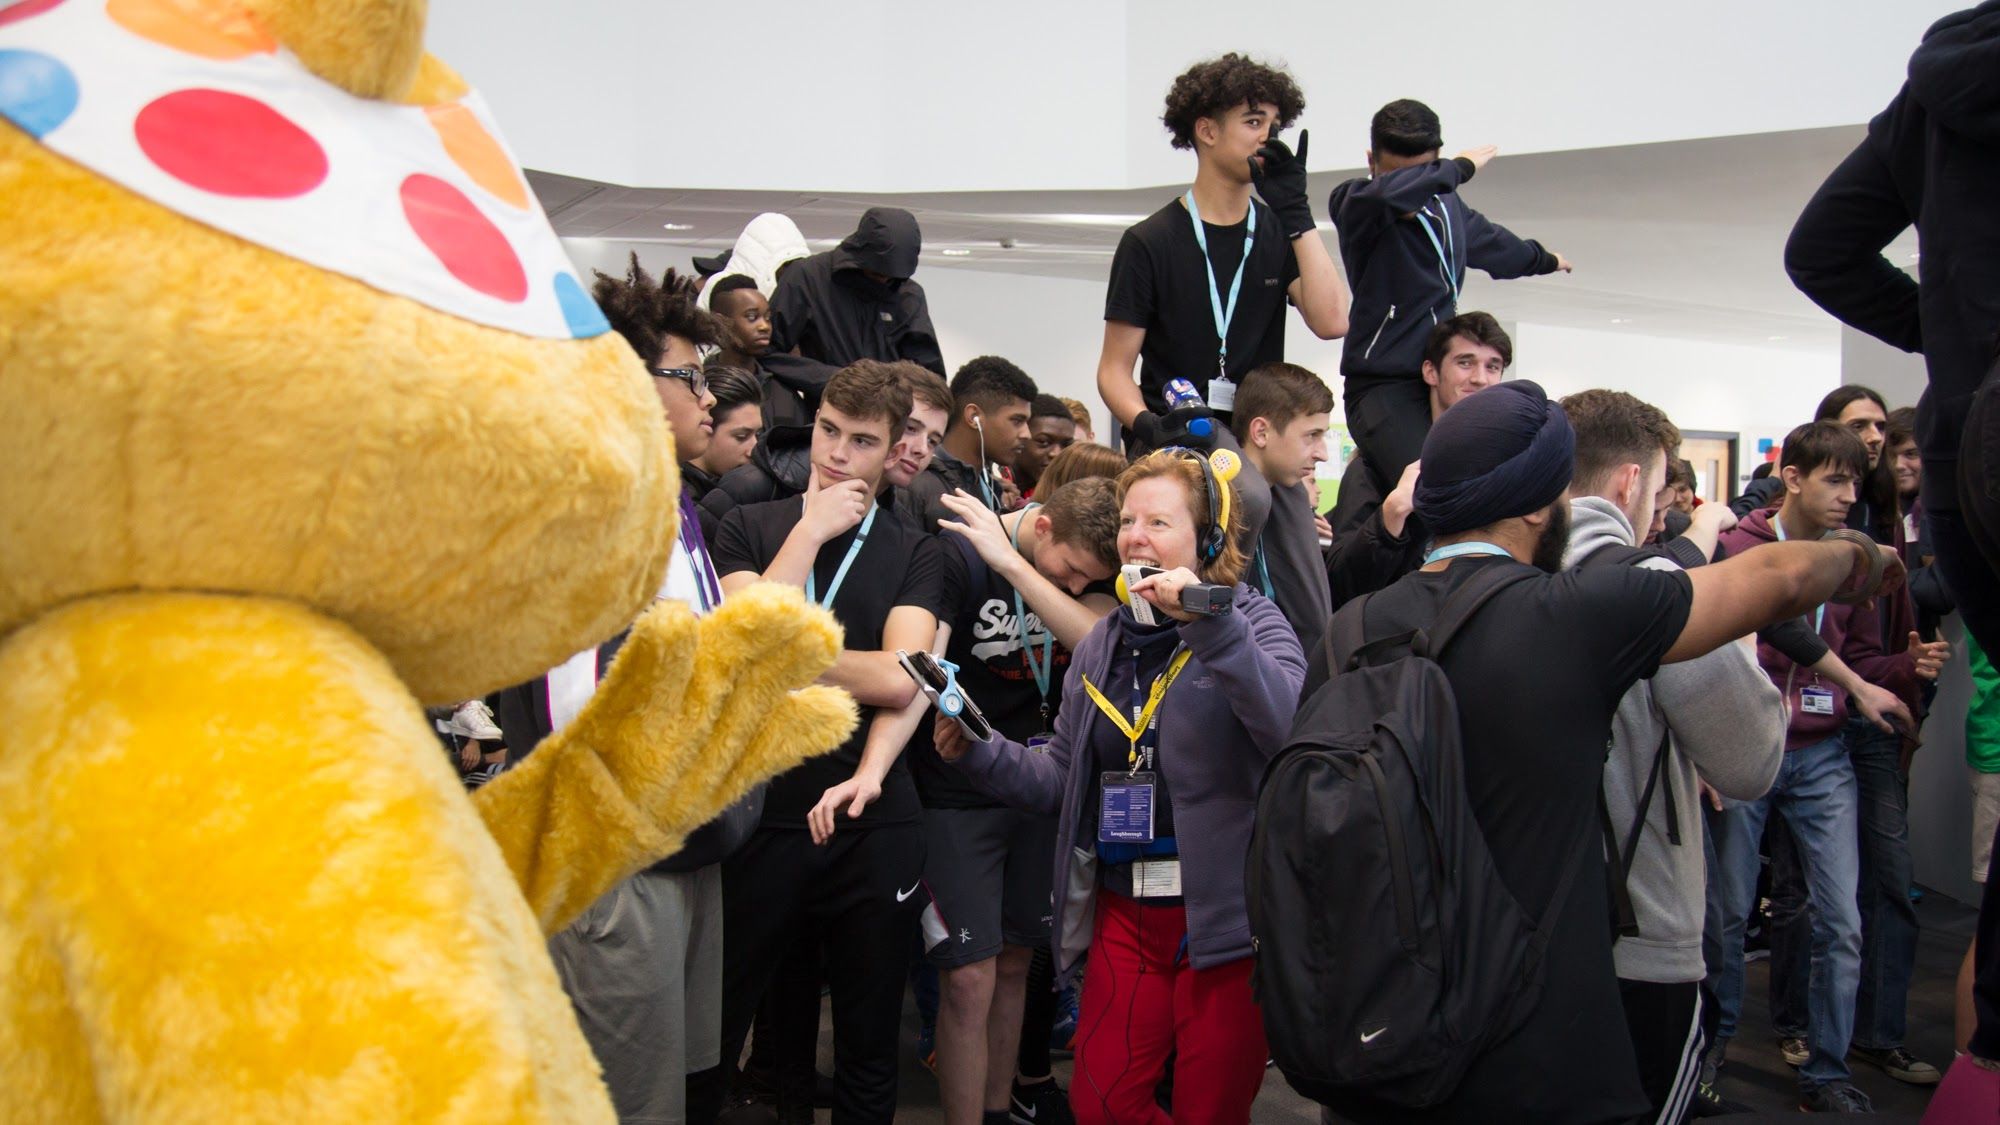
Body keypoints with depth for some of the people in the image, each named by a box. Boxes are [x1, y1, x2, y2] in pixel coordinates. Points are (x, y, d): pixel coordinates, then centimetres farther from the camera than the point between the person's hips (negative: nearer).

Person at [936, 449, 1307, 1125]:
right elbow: (1063, 782, 13)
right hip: (1125, 911, 5)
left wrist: (1210, 624, -31)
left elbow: (1296, 732, -26)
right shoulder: (1103, 644, 11)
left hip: (1224, 914, -5)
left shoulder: (1250, 622, -5)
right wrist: (978, 752, -2)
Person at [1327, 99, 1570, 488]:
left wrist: (1543, 259, 57)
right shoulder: (1353, 204, -6)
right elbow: (1387, 194, -30)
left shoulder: (1446, 204, 16)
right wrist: (1461, 167, -13)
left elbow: (1488, 240, 38)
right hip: (1381, 385, -7)